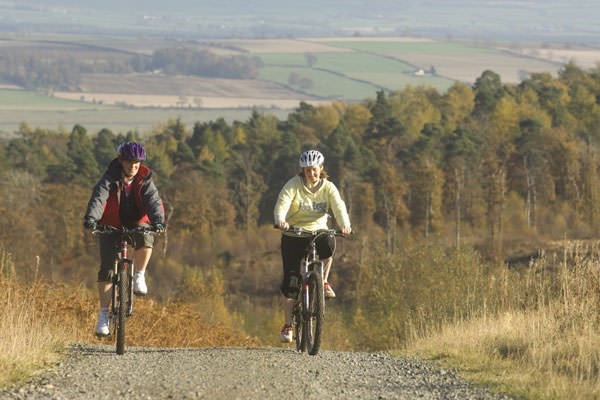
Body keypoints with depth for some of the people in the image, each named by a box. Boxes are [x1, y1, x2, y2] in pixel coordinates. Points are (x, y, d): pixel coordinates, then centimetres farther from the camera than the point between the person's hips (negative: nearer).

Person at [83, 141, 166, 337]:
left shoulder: (144, 180, -10)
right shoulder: (110, 179, -15)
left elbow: (154, 201, -23)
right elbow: (98, 197, -30)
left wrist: (158, 221, -43)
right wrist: (91, 218, -49)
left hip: (136, 224, 1)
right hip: (111, 226, -1)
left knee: (145, 238, -35)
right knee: (107, 269, -11)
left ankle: (139, 276, -12)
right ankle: (103, 315, -4)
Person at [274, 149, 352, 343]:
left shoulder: (328, 187, -3)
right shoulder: (294, 185, -9)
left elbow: (338, 206, -19)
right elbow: (282, 203, -25)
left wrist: (345, 224, -40)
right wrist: (280, 220, -47)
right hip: (293, 235, -1)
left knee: (328, 243, -35)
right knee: (291, 279, -8)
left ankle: (323, 282, -10)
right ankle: (288, 325, 2)